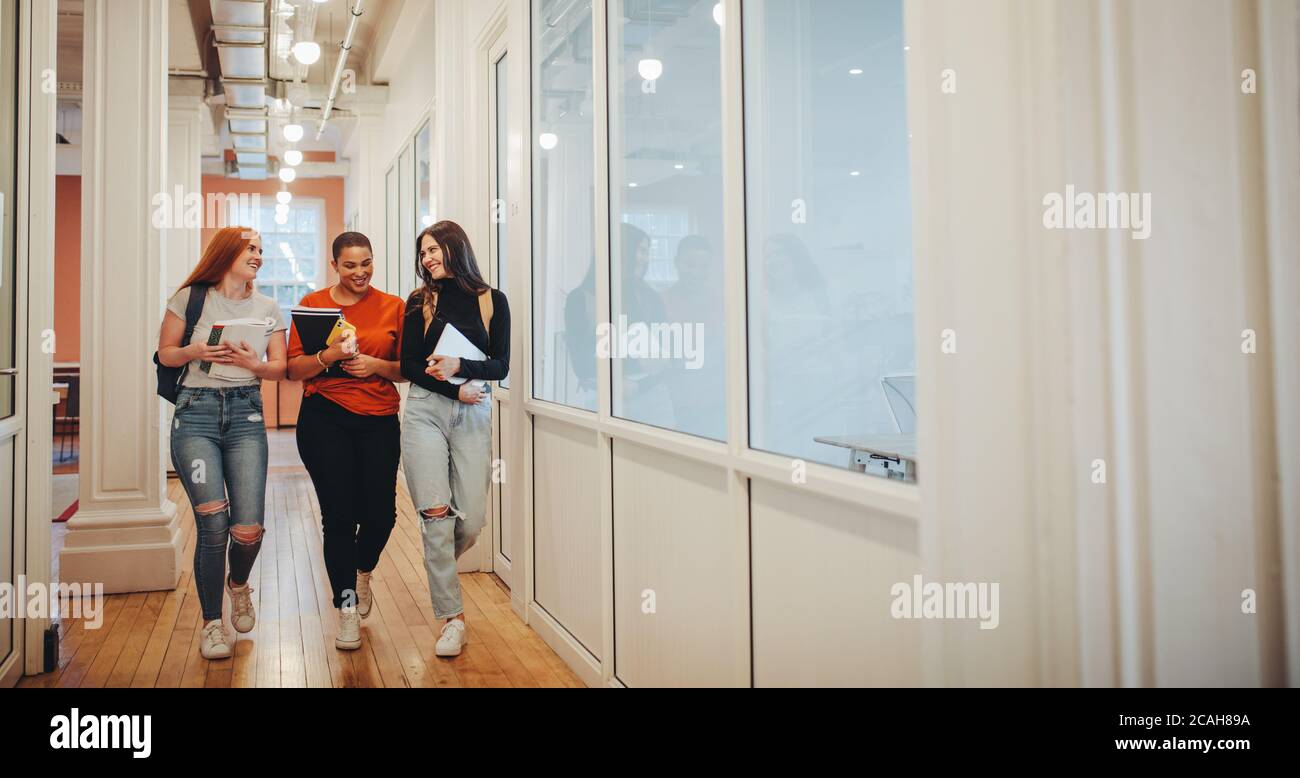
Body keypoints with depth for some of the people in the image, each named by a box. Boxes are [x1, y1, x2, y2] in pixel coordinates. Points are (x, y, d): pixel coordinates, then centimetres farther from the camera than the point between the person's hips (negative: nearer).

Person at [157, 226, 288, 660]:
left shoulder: (267, 308, 13)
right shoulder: (190, 297, 8)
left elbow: (279, 368, 10)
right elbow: (165, 353, 10)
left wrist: (252, 363, -11)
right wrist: (195, 352, -10)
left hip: (245, 414, 2)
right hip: (196, 412, -1)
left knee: (248, 528, -9)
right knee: (213, 523, -12)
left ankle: (239, 584, 27)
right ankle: (212, 622, 8)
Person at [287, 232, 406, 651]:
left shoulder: (392, 306, 6)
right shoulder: (313, 304, 4)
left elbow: (408, 369, 9)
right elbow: (293, 369, 2)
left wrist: (376, 365, -10)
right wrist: (329, 355, -15)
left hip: (379, 420, 1)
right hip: (325, 419, -1)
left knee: (381, 513, 0)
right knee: (339, 514, -2)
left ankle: (362, 573, 35)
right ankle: (347, 608, 15)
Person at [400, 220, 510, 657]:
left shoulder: (491, 301, 5)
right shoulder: (421, 302, 7)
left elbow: (501, 366, 1)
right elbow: (409, 366, 2)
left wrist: (459, 366, -16)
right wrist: (456, 391, -10)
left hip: (474, 416, 0)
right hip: (425, 412, 0)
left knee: (471, 520, -2)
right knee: (436, 513, -7)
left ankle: (440, 568, 33)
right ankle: (453, 618, 2)